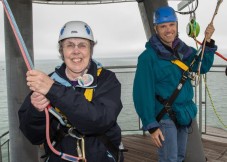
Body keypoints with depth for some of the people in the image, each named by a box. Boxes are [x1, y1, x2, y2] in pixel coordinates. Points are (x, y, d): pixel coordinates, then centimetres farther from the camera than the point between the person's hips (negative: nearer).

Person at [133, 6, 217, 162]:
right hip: (164, 116, -6)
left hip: (184, 114, 7)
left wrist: (208, 41, -4)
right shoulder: (148, 56, -16)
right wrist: (151, 125, -19)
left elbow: (203, 66, 9)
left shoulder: (182, 49, 5)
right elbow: (143, 93, -18)